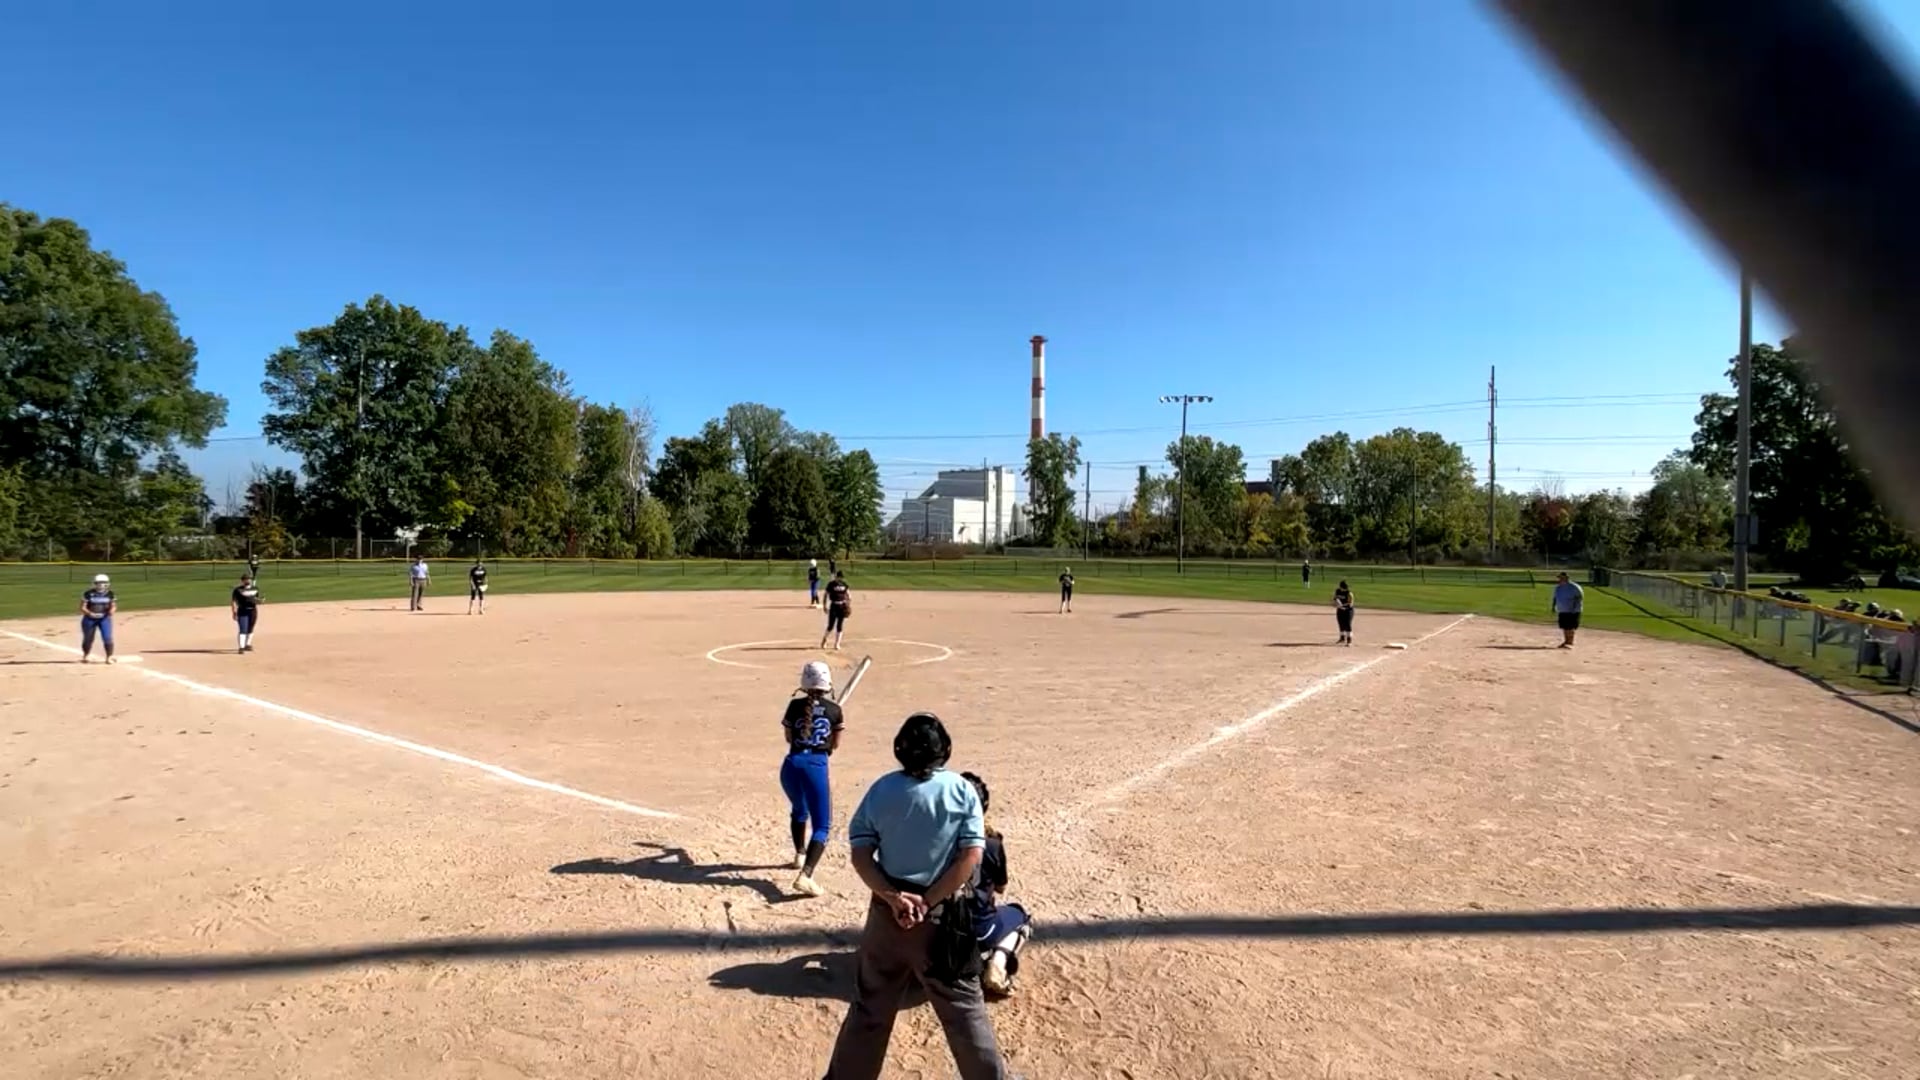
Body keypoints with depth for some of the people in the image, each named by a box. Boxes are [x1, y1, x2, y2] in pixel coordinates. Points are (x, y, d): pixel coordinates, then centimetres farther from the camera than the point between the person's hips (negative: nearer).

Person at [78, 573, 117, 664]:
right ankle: (86, 656, 36)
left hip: (104, 618, 1)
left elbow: (113, 606, 5)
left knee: (108, 638, -11)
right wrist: (90, 613, -26)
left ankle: (109, 657, 0)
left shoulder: (110, 594, -1)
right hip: (90, 618, 0)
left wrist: (112, 611, -18)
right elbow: (82, 607, -8)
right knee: (88, 639, 13)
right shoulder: (88, 593, -9)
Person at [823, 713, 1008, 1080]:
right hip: (942, 914, -2)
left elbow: (860, 855, -7)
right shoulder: (962, 791, -7)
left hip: (888, 909, 2)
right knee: (964, 1006, 11)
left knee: (870, 1004, 18)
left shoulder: (881, 790, -3)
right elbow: (970, 857, -13)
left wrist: (893, 898, -14)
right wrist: (928, 902, -13)